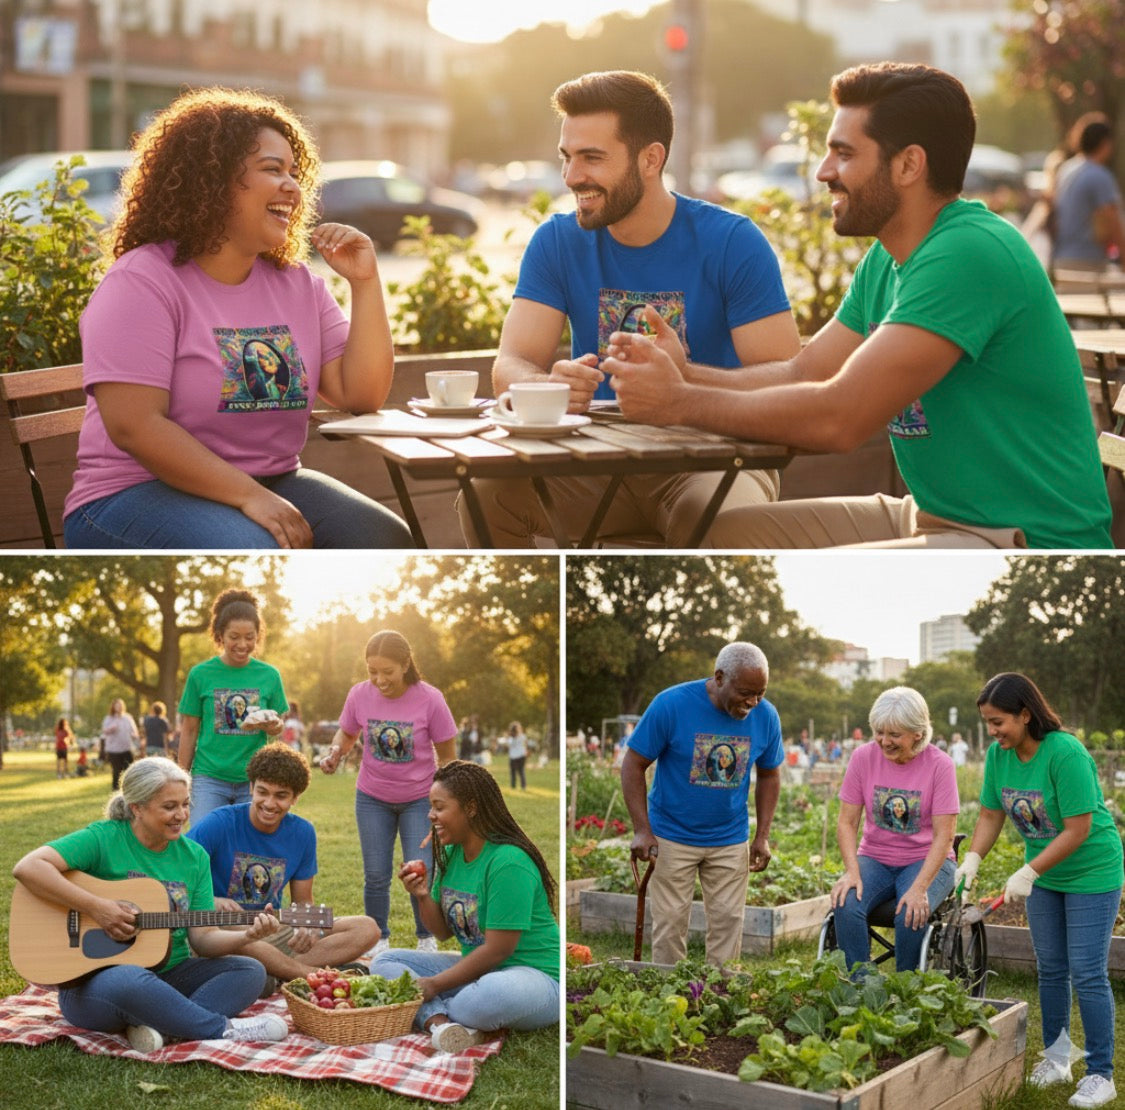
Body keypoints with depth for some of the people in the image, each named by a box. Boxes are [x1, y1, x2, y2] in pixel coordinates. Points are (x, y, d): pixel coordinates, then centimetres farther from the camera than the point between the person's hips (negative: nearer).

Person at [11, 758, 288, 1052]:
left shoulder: (194, 856, 7)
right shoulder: (104, 838, -8)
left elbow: (203, 937, 4)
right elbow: (27, 868, -21)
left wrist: (246, 936, -17)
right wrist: (95, 906, -25)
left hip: (168, 975, 6)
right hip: (91, 983, -6)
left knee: (250, 971, -12)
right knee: (131, 979, -40)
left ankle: (158, 1024, -29)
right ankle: (224, 1030, -23)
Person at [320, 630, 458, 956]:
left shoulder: (430, 700, -21)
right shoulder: (359, 695, -15)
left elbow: (447, 755, -9)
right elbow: (347, 735, 5)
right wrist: (335, 752, -18)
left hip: (419, 800, -2)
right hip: (372, 798, 2)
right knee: (376, 877, 5)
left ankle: (426, 939, 21)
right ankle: (379, 940, 27)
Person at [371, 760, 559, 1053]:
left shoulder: (508, 862, -21)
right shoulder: (451, 853, 5)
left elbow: (497, 950, -21)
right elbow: (444, 931, 12)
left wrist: (436, 984, -15)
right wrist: (422, 897, -8)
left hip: (535, 975, -9)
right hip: (476, 968, 9)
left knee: (494, 994, -42)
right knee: (384, 962, 0)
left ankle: (433, 1016, -9)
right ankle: (440, 1021, -28)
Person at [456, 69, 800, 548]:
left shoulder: (731, 242, -6)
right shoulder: (557, 241, 4)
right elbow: (510, 367, -5)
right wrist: (549, 386, -31)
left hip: (711, 459, -3)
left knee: (728, 526, -37)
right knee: (486, 491, -24)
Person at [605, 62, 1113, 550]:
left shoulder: (970, 253, -22)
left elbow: (839, 417, -25)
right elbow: (802, 374, 12)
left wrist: (679, 402, -15)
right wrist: (687, 374, -6)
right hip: (930, 516, 10)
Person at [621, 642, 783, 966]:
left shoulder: (765, 716, -8)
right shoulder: (671, 704, -18)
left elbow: (769, 774, 8)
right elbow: (633, 766, -11)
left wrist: (762, 836, 2)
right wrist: (642, 830, -16)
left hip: (731, 840, 3)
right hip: (672, 837, -3)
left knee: (728, 921, 5)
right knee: (670, 923, 2)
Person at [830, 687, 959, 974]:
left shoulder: (939, 765, -11)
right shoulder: (863, 757, -3)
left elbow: (944, 835, -13)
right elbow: (846, 822, -2)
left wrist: (919, 888, -25)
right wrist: (852, 871, -18)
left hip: (926, 861, -2)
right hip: (874, 859, 2)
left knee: (911, 915, -31)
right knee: (846, 907, -28)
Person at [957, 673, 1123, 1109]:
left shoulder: (1065, 753, -28)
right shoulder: (998, 754, -8)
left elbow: (1077, 830, -26)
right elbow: (991, 815, 1)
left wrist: (1028, 873, -26)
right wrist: (972, 859, -16)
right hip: (1042, 874, 6)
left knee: (1087, 974, -5)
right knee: (1051, 969, 14)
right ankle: (1056, 1058, 28)